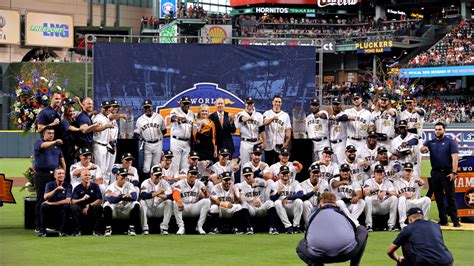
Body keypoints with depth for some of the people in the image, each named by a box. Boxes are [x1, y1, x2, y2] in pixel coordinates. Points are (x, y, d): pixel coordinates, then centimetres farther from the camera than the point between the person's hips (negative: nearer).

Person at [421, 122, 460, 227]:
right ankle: (443, 220, 13)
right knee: (439, 198, 7)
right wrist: (423, 148, -33)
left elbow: (454, 157, -7)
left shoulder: (450, 142, 1)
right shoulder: (430, 142, 13)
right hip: (435, 173, 4)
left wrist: (454, 172, -19)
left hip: (447, 173, -4)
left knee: (451, 197, -7)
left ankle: (455, 221, -9)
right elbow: (422, 149, -6)